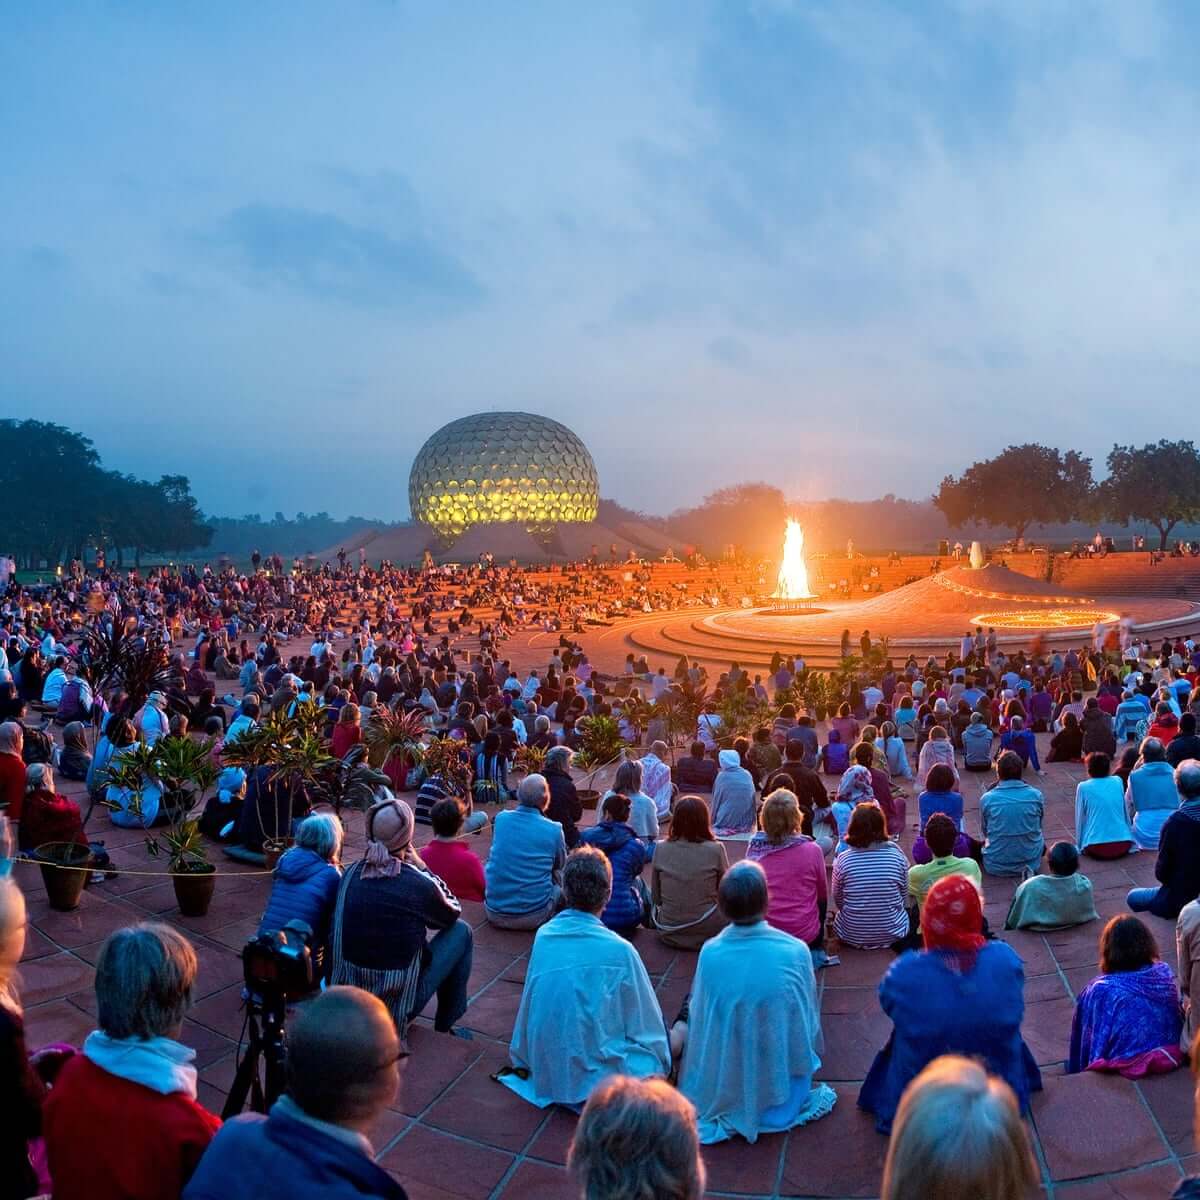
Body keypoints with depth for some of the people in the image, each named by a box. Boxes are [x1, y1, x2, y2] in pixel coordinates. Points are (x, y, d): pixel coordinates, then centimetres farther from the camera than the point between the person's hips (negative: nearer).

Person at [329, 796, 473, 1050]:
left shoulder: (351, 874, -6)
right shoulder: (418, 884, -20)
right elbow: (452, 913, 1)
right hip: (398, 1002, -5)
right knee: (461, 931, 12)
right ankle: (447, 1021, 22)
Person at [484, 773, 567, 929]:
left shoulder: (501, 818, -2)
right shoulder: (554, 830, -10)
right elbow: (561, 865, 9)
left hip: (494, 914, 3)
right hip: (533, 917, -3)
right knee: (559, 874, 22)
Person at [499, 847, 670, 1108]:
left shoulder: (542, 936, -9)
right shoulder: (619, 951, -22)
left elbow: (528, 1007, 3)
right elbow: (646, 1025, -9)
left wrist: (522, 1060, 19)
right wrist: (660, 1062, 10)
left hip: (544, 1073, 5)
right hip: (595, 1078, -5)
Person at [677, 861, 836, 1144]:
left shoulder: (709, 953, -19)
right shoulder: (796, 952, -22)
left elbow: (698, 1019, -3)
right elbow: (810, 1020, -6)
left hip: (721, 1091, 0)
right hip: (780, 1091, 0)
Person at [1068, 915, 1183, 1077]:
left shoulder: (1101, 991, -24)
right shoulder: (1164, 973, -13)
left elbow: (1087, 1038, -12)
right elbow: (1179, 1020, 3)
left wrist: (1076, 1070, 5)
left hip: (1128, 1067, -4)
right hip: (1170, 1058, 4)